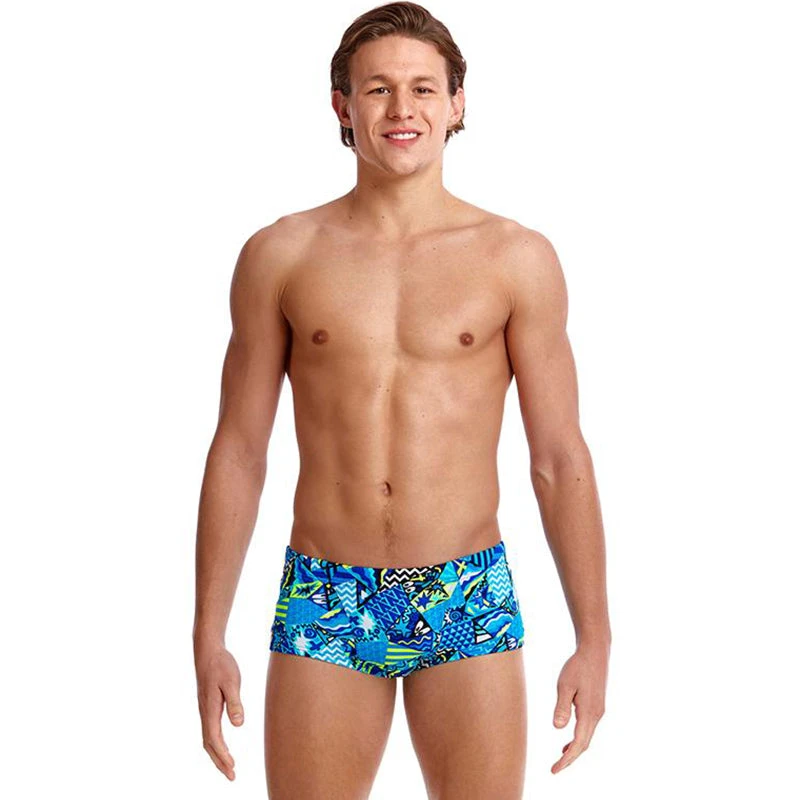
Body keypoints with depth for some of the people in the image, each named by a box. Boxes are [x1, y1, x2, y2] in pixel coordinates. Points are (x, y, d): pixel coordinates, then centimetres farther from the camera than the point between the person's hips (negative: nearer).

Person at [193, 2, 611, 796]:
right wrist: (208, 638, 2)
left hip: (469, 604, 0)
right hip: (323, 603, 1)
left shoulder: (517, 258, 0)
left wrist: (593, 638, -1)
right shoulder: (280, 255, 3)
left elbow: (559, 460, 2)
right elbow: (237, 453, 5)